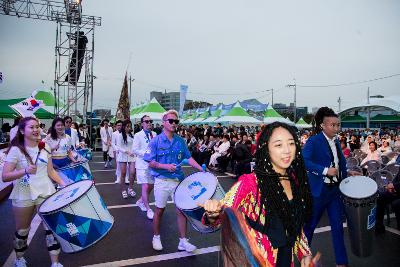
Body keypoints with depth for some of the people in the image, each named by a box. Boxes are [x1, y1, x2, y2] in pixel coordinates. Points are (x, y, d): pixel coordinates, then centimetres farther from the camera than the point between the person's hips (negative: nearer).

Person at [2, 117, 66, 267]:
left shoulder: (45, 148, 3)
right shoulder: (16, 150, -10)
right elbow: (5, 177, -15)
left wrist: (63, 184, -3)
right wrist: (25, 171, -32)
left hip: (46, 192, 3)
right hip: (23, 196, -2)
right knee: (22, 231, 16)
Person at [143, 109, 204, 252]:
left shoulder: (180, 141, 3)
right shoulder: (156, 141, -7)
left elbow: (189, 158, 6)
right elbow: (150, 163, -9)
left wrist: (201, 169, -6)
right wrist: (166, 166, -22)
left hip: (178, 180, 3)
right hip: (162, 181, -3)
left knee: (182, 210, 4)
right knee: (159, 210, 12)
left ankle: (183, 241, 18)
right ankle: (156, 237, 32)